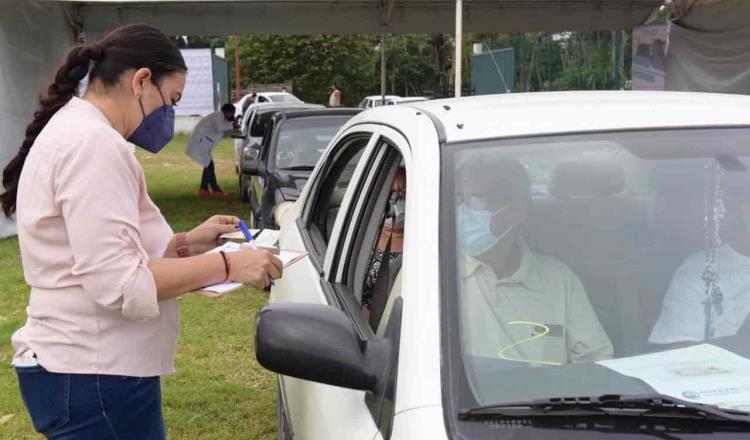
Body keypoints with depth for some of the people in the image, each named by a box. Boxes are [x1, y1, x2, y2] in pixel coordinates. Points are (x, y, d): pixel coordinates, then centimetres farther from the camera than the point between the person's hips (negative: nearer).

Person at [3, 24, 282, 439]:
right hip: (93, 378, -10)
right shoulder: (94, 143, -18)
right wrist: (227, 264, -18)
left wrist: (186, 243, 10)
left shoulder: (70, 130, 15)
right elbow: (119, 284, -24)